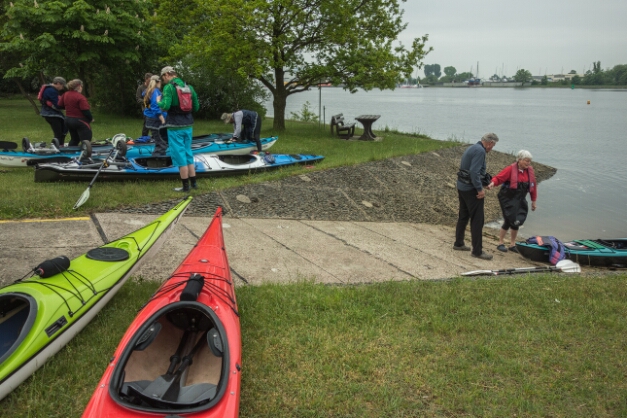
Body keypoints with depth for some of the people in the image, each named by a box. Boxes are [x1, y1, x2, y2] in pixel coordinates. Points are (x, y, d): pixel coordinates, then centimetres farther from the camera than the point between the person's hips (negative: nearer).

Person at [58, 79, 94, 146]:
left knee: (74, 139, 22)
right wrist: (91, 119, -4)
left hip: (68, 120, 8)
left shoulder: (65, 95, 5)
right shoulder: (80, 97, -18)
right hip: (80, 121, -8)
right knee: (85, 141, -6)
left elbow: (60, 105, 13)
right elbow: (85, 110, -20)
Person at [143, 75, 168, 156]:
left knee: (159, 143, 17)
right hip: (156, 120, -10)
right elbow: (156, 107, -21)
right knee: (161, 144, -11)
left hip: (149, 119, 10)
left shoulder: (148, 91, 13)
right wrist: (163, 120, -20)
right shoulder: (156, 91, -13)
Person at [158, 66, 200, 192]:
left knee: (179, 156, 1)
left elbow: (165, 106, -21)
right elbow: (196, 107, 9)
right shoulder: (189, 87, 7)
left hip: (175, 127, -6)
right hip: (188, 126, 6)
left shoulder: (169, 87, -12)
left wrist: (159, 102, 0)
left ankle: (185, 186, 6)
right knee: (188, 153, 16)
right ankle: (193, 183, 20)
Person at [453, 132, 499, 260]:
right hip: (471, 189, -10)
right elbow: (474, 172, -25)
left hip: (462, 187, 10)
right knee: (477, 220, -5)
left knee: (463, 216, 19)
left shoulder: (471, 148, 14)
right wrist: (480, 189, -21)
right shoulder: (480, 151, -17)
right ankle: (477, 251, 0)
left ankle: (458, 243, 29)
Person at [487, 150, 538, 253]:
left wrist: (533, 201, 14)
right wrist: (493, 183, -41)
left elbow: (533, 186, 12)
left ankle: (513, 244, 23)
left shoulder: (530, 170, 4)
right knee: (509, 220, -7)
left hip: (520, 201, 6)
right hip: (508, 199, -6)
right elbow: (498, 178, -18)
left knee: (516, 222, 10)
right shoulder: (511, 169, -13)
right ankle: (500, 243, 9)